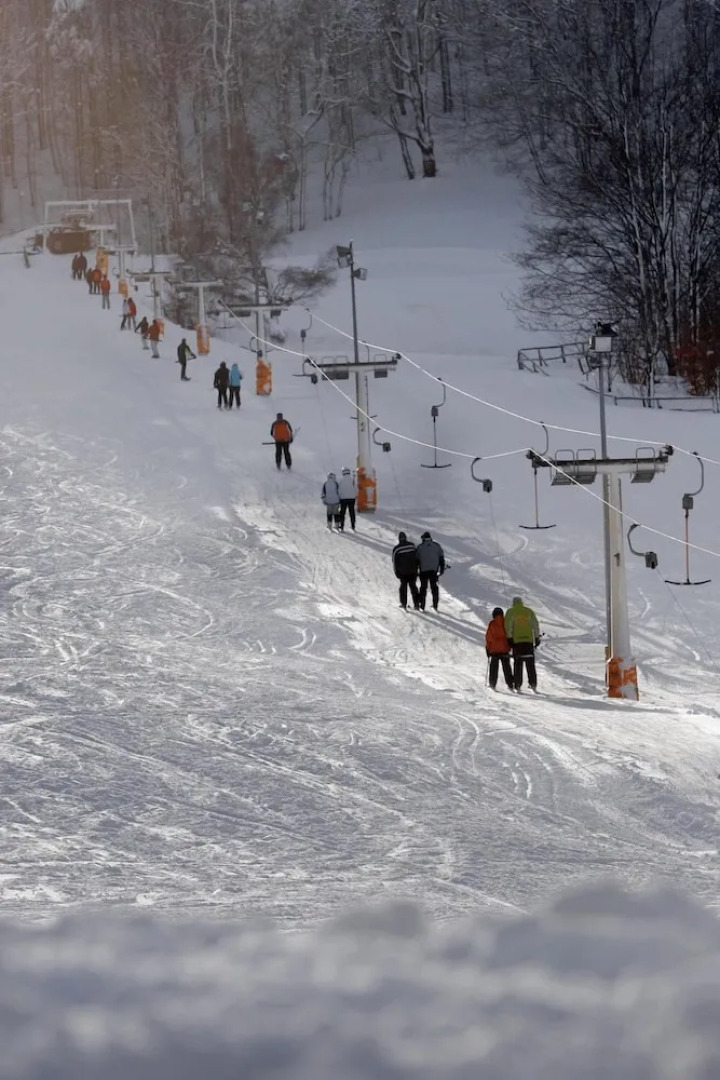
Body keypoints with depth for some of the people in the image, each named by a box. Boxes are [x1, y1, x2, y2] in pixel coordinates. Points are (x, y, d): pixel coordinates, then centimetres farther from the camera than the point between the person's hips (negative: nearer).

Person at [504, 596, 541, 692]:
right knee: (530, 663, 6)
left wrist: (509, 638, -5)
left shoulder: (510, 612, 5)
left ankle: (518, 684, -5)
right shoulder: (529, 611, 10)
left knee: (518, 663, 1)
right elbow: (535, 625, 7)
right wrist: (537, 638, 9)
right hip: (529, 640, 1)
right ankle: (533, 683, -1)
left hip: (516, 640, -1)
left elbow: (508, 626, -5)